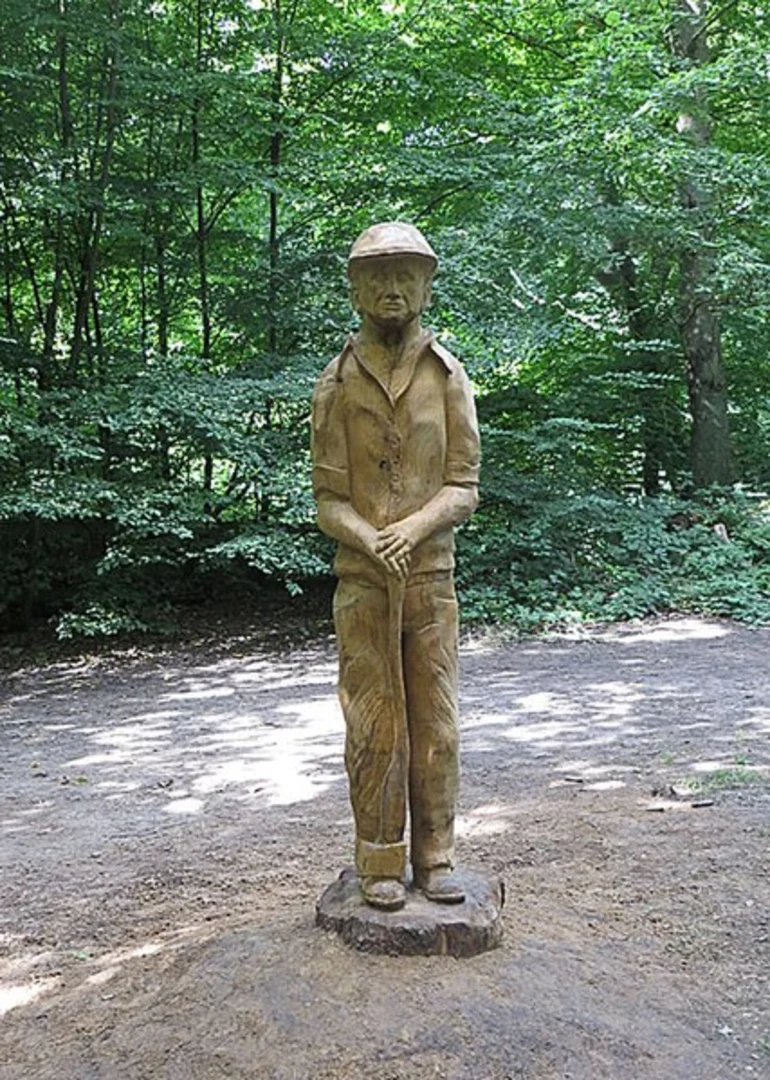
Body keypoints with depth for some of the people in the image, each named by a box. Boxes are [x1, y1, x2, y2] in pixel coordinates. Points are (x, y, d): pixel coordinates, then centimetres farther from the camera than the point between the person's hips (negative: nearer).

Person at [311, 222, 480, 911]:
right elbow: (328, 499, -1)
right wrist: (371, 539, -20)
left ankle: (436, 855, 22)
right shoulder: (336, 386, 2)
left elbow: (463, 487, 0)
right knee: (374, 726, 5)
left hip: (432, 577, 1)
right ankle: (381, 862, 18)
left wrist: (413, 527, -19)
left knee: (436, 725, 7)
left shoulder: (449, 378, 4)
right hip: (362, 582, -1)